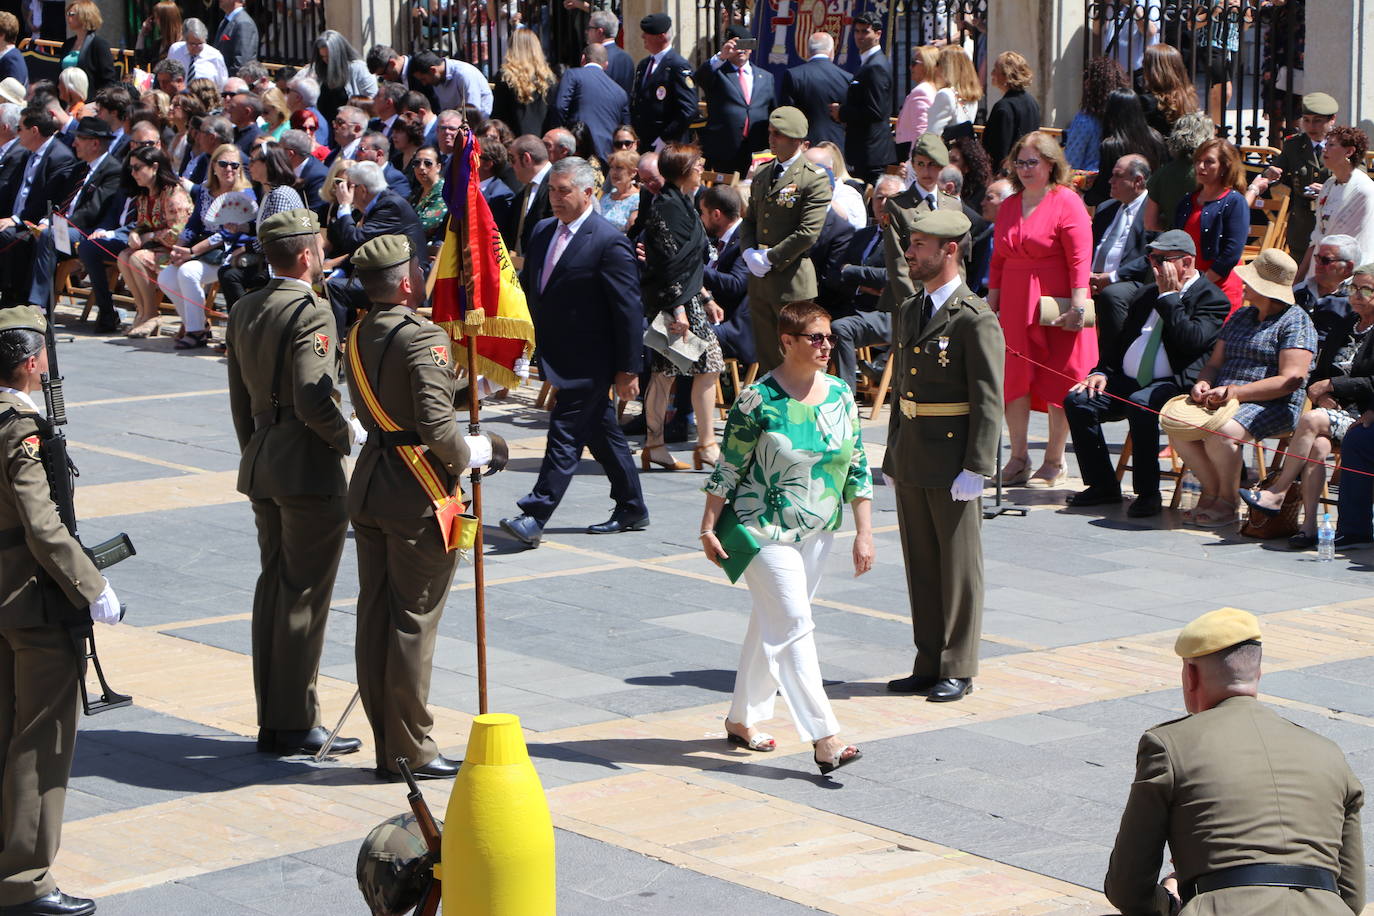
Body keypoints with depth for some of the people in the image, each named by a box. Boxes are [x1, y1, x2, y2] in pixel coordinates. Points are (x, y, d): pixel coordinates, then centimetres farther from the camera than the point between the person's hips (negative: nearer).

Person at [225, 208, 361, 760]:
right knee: (305, 595, -2)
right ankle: (296, 726, 3)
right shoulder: (311, 311, -16)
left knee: (273, 587, 14)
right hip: (310, 470, -8)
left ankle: (271, 720, 19)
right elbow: (312, 401, -24)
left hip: (261, 466, 8)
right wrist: (347, 436, -7)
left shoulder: (243, 311, 10)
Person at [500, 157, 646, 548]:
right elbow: (528, 287, 18)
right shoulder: (542, 232, 9)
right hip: (557, 355, 8)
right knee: (602, 433, 16)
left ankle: (534, 516, -12)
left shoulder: (609, 242, -14)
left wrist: (627, 369, -15)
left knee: (565, 436, -10)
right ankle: (631, 509, 26)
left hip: (588, 362, -8)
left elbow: (629, 309, -14)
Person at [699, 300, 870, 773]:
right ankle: (824, 738, -14)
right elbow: (729, 468, -7)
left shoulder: (840, 396, 4)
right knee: (793, 625, -11)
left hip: (817, 533, 6)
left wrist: (864, 533, 6)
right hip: (765, 529, -6)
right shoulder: (759, 399, -12)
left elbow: (857, 469, 8)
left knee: (771, 625, 14)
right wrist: (708, 528, -6)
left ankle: (743, 718, 28)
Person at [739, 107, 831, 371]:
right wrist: (750, 253, -1)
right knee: (765, 354, 10)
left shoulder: (815, 178, -9)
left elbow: (808, 233, -15)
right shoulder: (762, 174, 15)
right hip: (759, 279, 7)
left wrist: (769, 258, -13)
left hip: (792, 280, -7)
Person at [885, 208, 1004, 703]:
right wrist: (893, 457, 16)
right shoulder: (907, 311, 13)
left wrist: (976, 468, -18)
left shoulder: (975, 319, -12)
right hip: (910, 459, 8)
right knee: (920, 564, 12)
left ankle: (958, 670, 9)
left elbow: (988, 402, -14)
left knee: (959, 565, 2)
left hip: (952, 462, -8)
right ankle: (928, 665, 21)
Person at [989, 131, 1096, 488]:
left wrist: (1078, 306, -19)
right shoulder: (1009, 206, 14)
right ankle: (1019, 458, 16)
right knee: (1013, 380, 6)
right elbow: (998, 260, 17)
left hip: (1056, 307, -6)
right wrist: (991, 303, 12)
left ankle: (1054, 463, 8)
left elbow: (1080, 258, -12)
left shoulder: (1066, 202, -6)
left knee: (1058, 383, 0)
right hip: (1014, 307, 6)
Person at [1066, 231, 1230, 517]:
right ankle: (1103, 485, -4)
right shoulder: (1146, 293, 20)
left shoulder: (1212, 299, -2)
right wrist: (1101, 372, 5)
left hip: (1173, 384, -7)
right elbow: (1118, 337, 23)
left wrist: (1169, 295, -14)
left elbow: (1191, 340, -20)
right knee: (1077, 401, -14)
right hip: (1126, 383, 7)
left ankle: (1148, 493, -25)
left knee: (1140, 405, -37)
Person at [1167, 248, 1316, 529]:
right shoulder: (1241, 316, 22)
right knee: (1177, 429, -18)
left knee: (1221, 433, -34)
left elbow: (1291, 380, -15)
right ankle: (1211, 488, 1)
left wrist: (1235, 392, -21)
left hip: (1274, 407, -7)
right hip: (1225, 399, 7)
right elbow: (1215, 363, 21)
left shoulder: (1295, 322, -4)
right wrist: (1203, 384, -5)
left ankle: (1227, 501, -12)